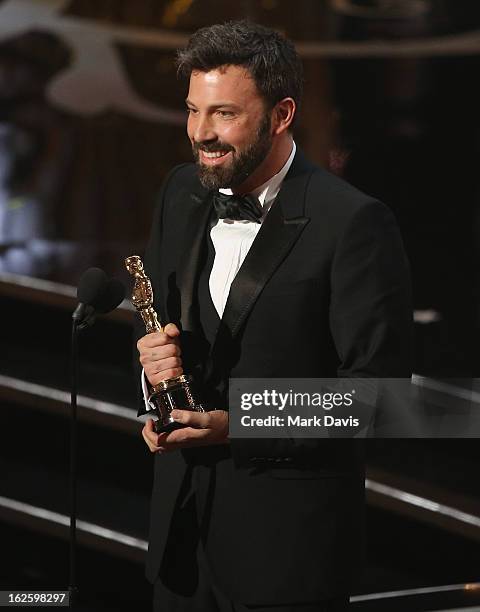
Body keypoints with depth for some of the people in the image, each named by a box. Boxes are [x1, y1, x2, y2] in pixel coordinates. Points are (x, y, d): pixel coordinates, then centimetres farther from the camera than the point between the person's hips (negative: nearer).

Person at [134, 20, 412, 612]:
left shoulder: (353, 223, -16)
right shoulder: (183, 192, 5)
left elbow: (376, 389, -17)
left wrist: (237, 426, -22)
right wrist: (153, 354, -7)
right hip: (182, 516, 6)